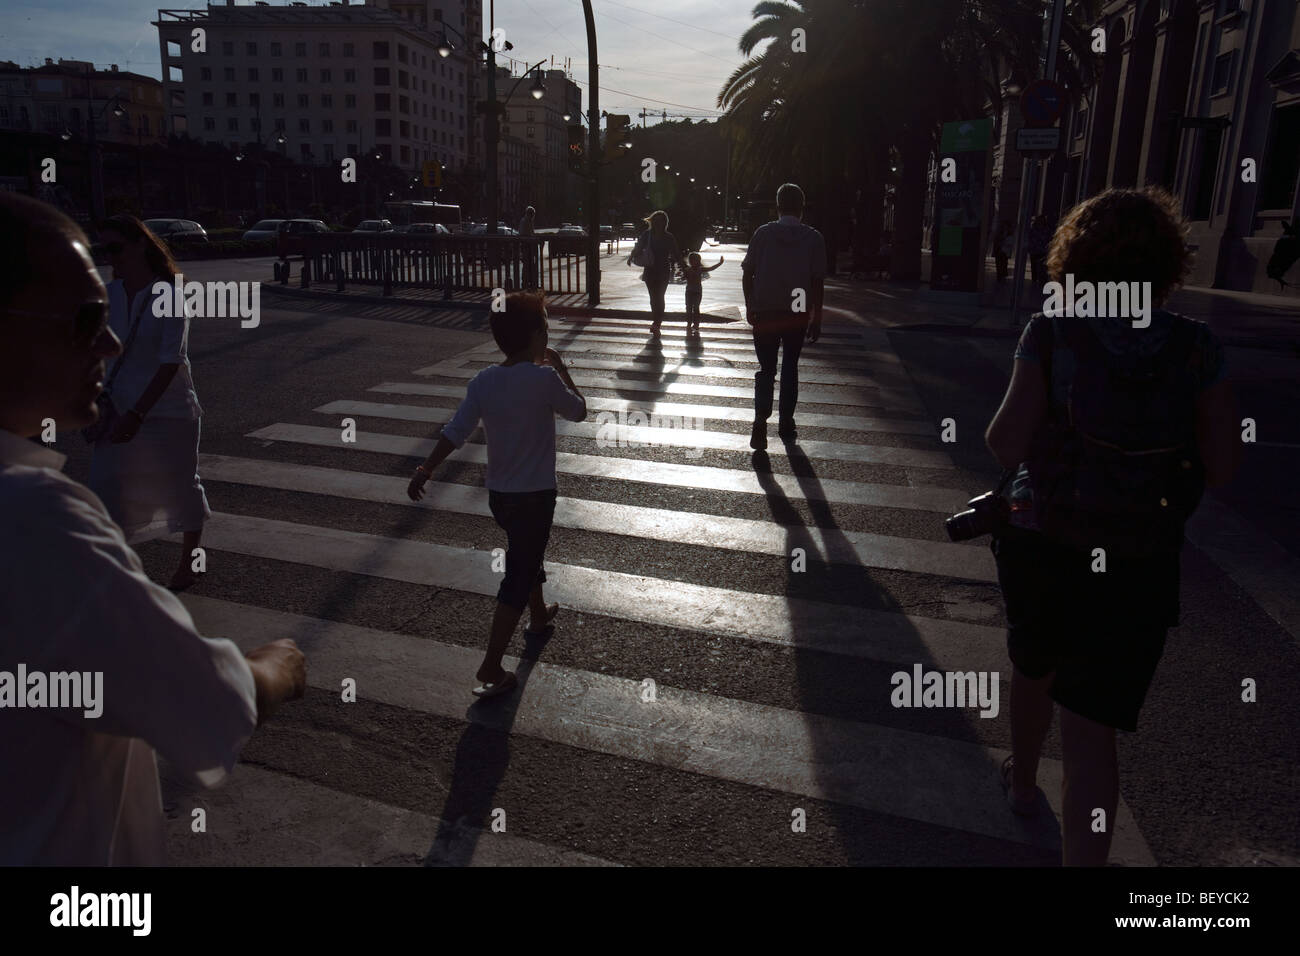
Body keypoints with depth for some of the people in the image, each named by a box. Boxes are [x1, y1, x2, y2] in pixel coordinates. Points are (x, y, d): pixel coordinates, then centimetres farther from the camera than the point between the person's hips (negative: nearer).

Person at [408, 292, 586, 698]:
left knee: (527, 555, 29)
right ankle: (490, 670, -1)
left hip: (499, 494, 7)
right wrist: (560, 369, 8)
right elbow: (578, 411, -3)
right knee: (518, 579, 0)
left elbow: (455, 431, -7)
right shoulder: (544, 378, -19)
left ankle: (539, 618, 52)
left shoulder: (483, 382, -4)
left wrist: (425, 470, -1)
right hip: (534, 495, -6)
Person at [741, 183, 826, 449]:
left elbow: (748, 273, -2)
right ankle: (786, 423, 22)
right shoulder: (814, 238, -3)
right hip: (797, 315, 0)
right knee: (790, 367, 16)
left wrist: (749, 307, 10)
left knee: (766, 369, 5)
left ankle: (760, 423, -12)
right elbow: (818, 281, -4)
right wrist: (817, 319, 3)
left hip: (765, 313, 0)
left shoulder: (763, 233, -2)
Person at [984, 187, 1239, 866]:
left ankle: (1023, 782, 50)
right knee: (1091, 732, 3)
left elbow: (1007, 446, -16)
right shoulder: (1195, 348, -5)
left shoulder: (1053, 332, -10)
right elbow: (1221, 468, -3)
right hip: (1136, 566, 0)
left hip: (1039, 546, 1)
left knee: (1032, 667, 27)